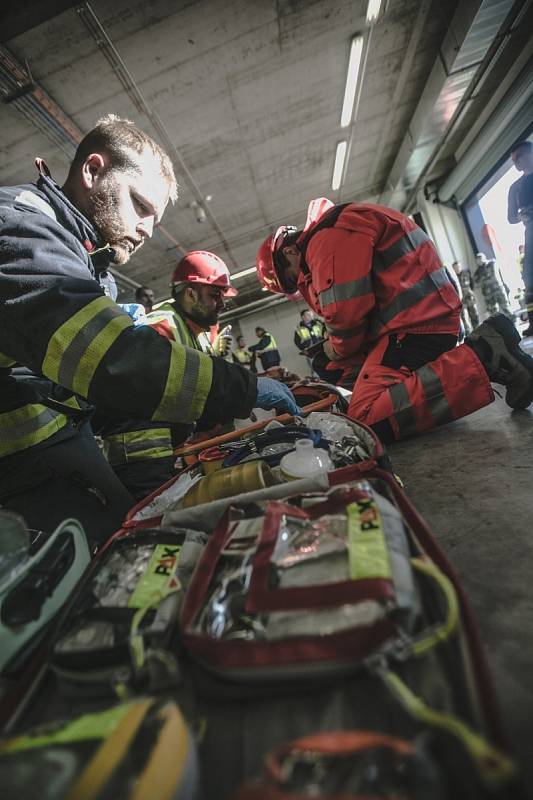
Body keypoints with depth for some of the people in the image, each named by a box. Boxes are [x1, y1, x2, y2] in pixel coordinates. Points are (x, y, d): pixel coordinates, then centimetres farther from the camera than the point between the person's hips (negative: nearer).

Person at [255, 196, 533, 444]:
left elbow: (347, 313, -18)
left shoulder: (326, 238, -6)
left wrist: (337, 350, 4)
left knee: (367, 421, -20)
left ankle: (483, 355, -17)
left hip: (413, 327, -11)